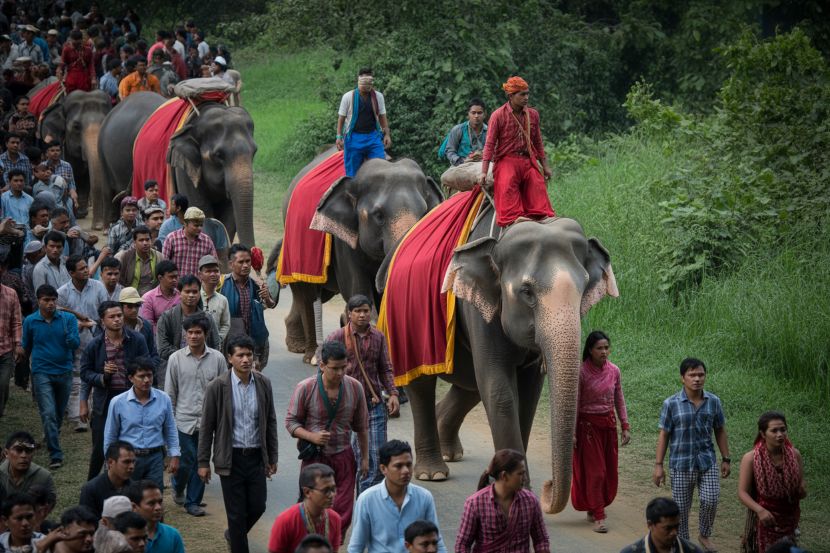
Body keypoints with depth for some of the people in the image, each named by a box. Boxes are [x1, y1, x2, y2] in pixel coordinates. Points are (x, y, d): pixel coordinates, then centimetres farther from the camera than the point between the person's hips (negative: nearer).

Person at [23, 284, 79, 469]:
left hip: (64, 372, 2)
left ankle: (52, 438, 43)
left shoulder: (68, 318, -3)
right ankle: (55, 455, -14)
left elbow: (75, 344, -10)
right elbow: (26, 347, 13)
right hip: (42, 373, -2)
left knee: (59, 412, 17)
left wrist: (69, 334, -29)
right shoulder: (30, 321, -2)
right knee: (48, 414, -13)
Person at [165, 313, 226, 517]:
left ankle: (193, 501, 18)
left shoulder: (217, 359, -1)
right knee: (186, 460, -2)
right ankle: (178, 487, 29)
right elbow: (170, 393, 4)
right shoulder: (176, 359, -2)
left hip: (208, 421, 1)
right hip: (184, 420, -1)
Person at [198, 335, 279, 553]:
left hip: (256, 456, 3)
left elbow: (270, 422, 9)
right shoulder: (217, 387, -9)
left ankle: (234, 534, 35)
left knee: (257, 506, 6)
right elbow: (206, 427, -4)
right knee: (236, 511, 1)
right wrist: (203, 462, -3)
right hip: (231, 458, -3)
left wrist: (272, 457, 9)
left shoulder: (263, 384, 1)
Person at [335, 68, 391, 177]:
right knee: (353, 172, 1)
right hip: (354, 138, -2)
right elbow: (341, 118, 1)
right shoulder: (348, 97, -4)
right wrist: (339, 137, -3)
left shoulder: (378, 96, 3)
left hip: (373, 137, 2)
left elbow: (382, 117, 11)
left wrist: (387, 134, 5)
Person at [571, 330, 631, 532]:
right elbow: (574, 404, -10)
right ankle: (598, 517, -1)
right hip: (588, 424, -5)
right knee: (594, 470, -5)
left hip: (609, 423, 5)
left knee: (609, 470, 9)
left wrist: (625, 426, 5)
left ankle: (594, 508, 27)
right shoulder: (582, 373, -14)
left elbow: (619, 400, 9)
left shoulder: (614, 371, 0)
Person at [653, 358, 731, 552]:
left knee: (710, 500, -9)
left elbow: (720, 431, 9)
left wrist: (726, 459, 9)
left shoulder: (713, 401, 0)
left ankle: (705, 535, 16)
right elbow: (664, 435, -4)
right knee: (681, 507, 6)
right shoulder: (671, 404, -9)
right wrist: (658, 465, -5)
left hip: (707, 461, 2)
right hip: (681, 463, -2)